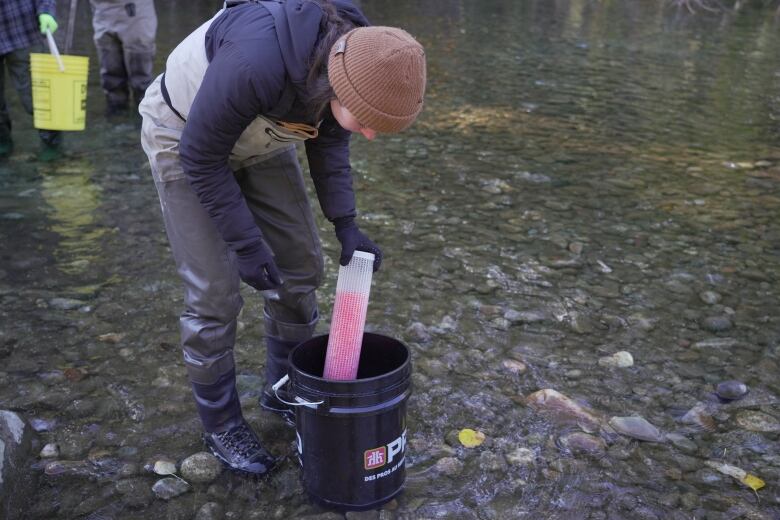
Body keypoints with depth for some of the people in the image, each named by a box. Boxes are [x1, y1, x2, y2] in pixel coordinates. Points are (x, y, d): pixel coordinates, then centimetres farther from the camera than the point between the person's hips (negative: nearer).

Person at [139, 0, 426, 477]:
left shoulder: (356, 59, -21)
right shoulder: (256, 62, -42)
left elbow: (330, 140, -5)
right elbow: (201, 154, -28)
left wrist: (347, 226, -14)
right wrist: (245, 245, -23)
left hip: (259, 139, 6)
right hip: (186, 139, -6)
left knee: (300, 265, 4)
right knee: (215, 289, -7)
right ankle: (221, 421, 16)